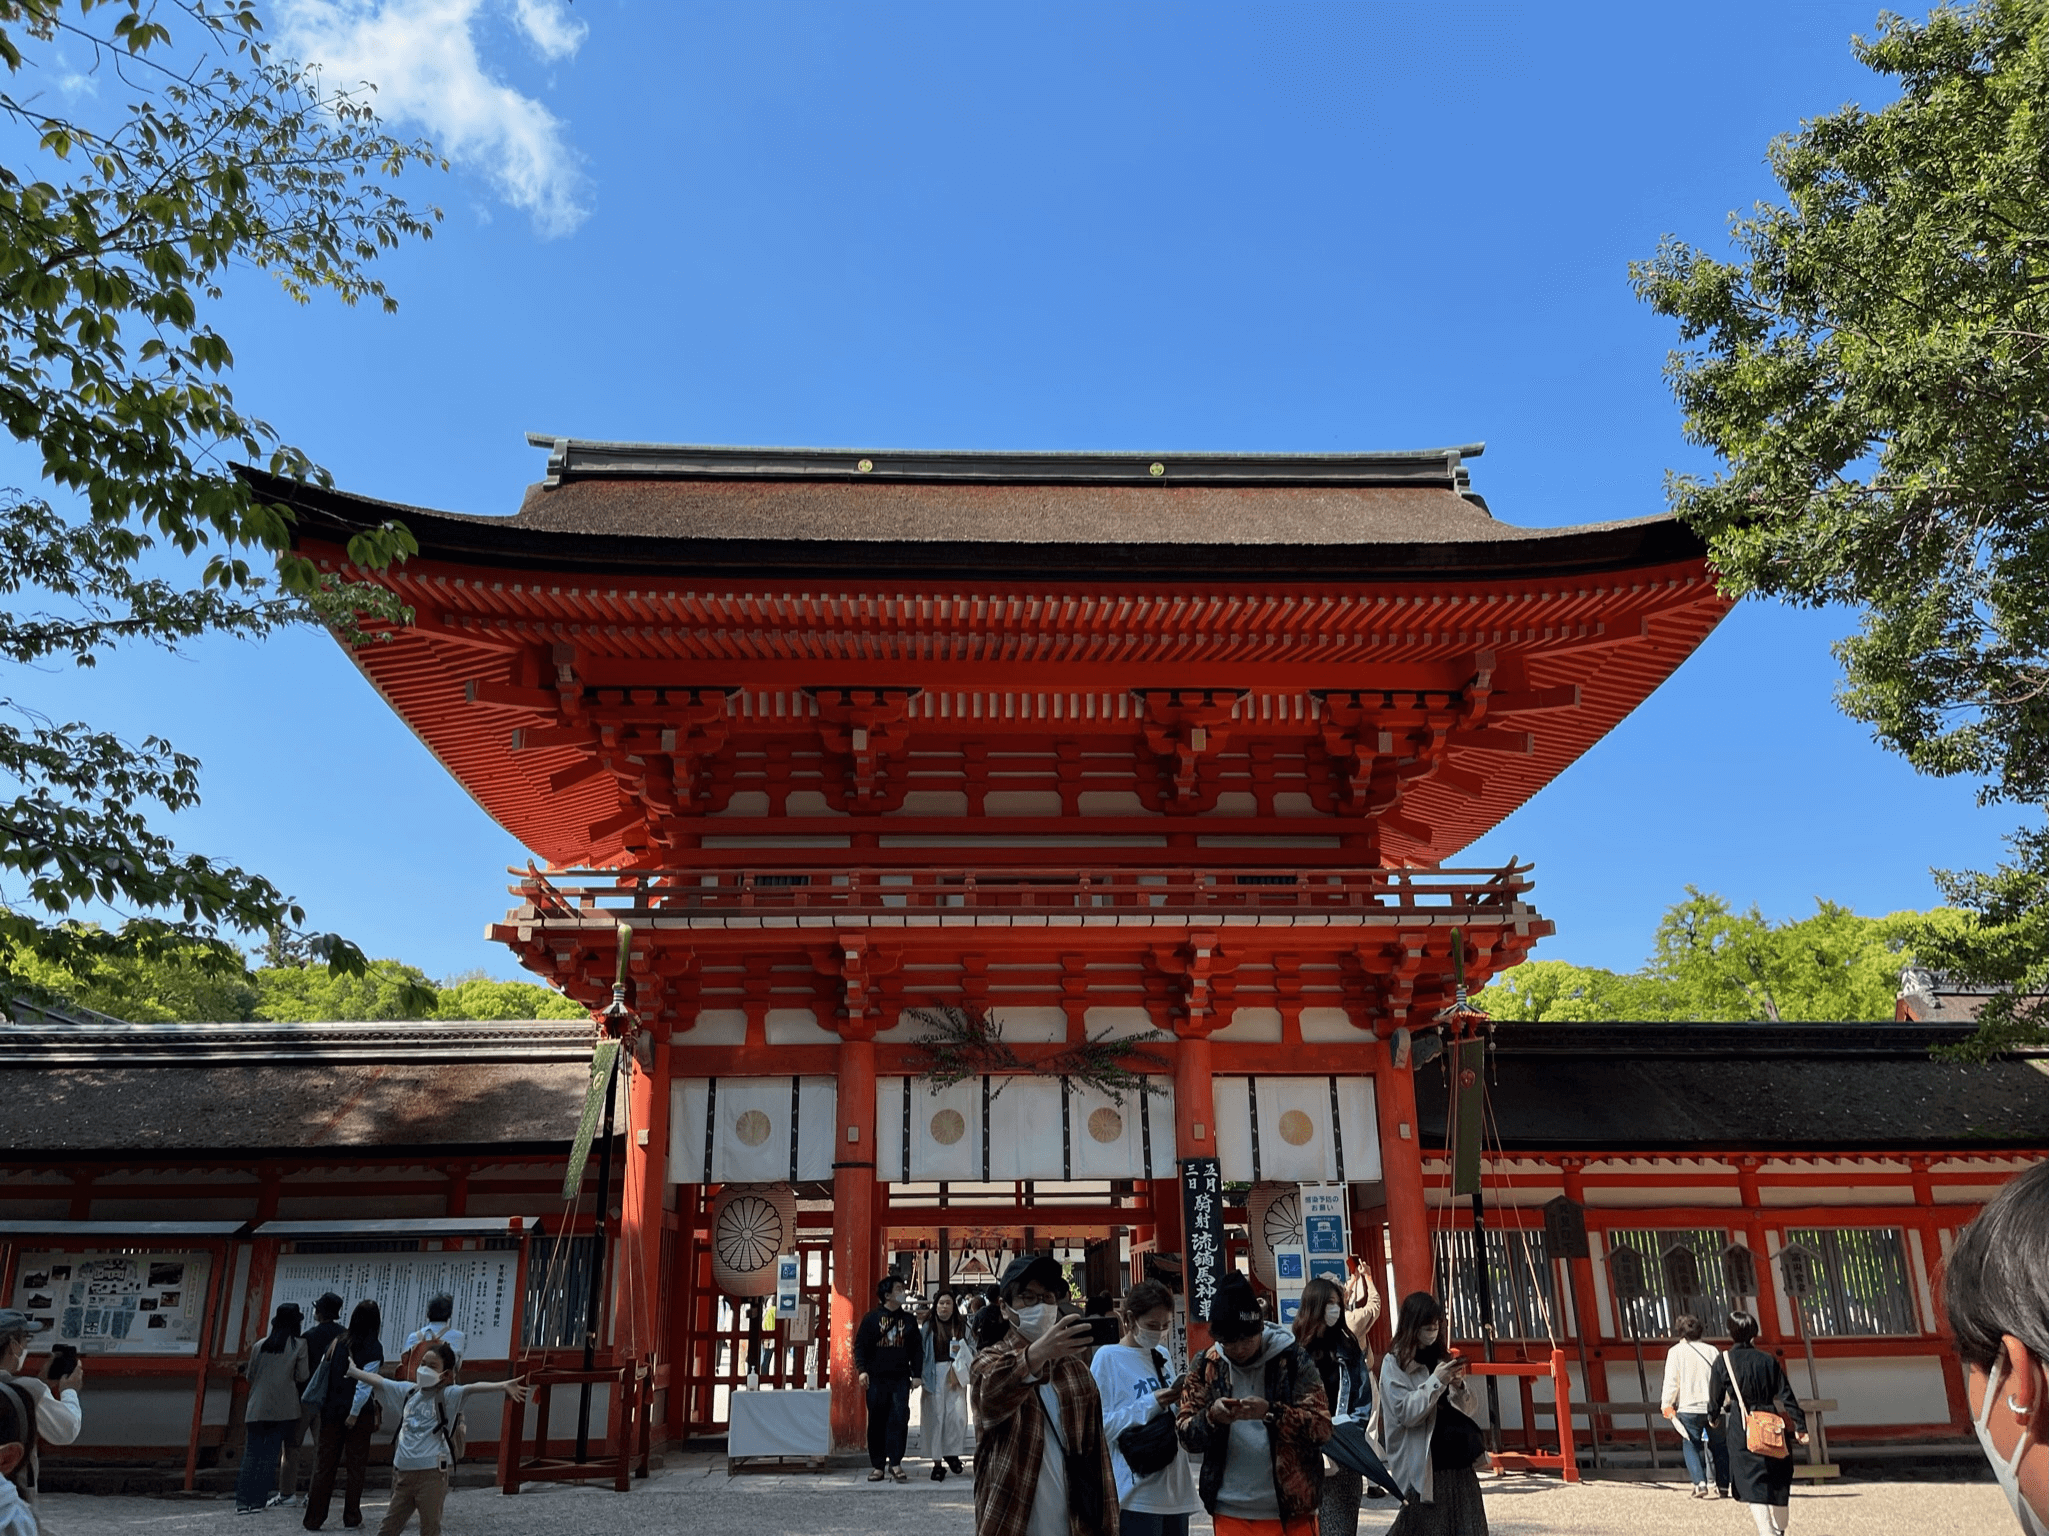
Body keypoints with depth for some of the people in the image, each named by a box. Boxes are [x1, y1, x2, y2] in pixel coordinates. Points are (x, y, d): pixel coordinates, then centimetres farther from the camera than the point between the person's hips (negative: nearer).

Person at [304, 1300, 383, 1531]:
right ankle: (351, 1518, 11)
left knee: (325, 1464, 10)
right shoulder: (373, 1347, -8)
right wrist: (355, 1413, -11)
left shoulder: (338, 1342, 4)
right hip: (359, 1413, -3)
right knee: (356, 1465, 7)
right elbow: (364, 1384, -15)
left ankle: (314, 1518, 11)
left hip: (332, 1410, 4)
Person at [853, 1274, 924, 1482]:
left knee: (899, 1418, -10)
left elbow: (917, 1349, 15)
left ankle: (895, 1463, -4)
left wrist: (917, 1374, 8)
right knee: (877, 1422, 3)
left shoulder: (908, 1319, 13)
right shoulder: (872, 1318, 4)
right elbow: (860, 1345, 2)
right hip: (876, 1379, -1)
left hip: (900, 1379, 1)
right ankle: (877, 1465, 11)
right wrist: (862, 1369, -10)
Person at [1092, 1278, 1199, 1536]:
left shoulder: (1162, 1355, 12)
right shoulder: (1108, 1357, -8)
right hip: (1138, 1493, -7)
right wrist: (1151, 1404, -20)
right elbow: (1102, 1425, -14)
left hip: (1175, 1487, 7)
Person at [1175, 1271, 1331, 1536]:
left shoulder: (1293, 1359, -4)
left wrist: (1271, 1412, -25)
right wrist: (1211, 1417, -20)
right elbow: (1185, 1433, 3)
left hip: (1291, 1509, -2)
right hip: (1231, 1512, 2)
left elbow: (1322, 1426, -8)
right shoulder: (1205, 1365, 3)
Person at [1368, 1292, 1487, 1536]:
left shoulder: (1442, 1357, 10)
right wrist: (1436, 1381, -20)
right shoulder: (1394, 1363, -7)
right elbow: (1405, 1412, -15)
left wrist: (1459, 1385, -8)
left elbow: (1467, 1408, 12)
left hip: (1457, 1462, 6)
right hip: (1423, 1464, -6)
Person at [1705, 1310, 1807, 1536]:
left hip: (1741, 1428, -3)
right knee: (1777, 1483, 18)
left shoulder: (1723, 1361, -2)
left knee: (1753, 1484, -6)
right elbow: (1786, 1396, 1)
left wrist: (1713, 1417, 22)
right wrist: (1800, 1426, 6)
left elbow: (1715, 1396, 3)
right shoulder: (1769, 1360, 4)